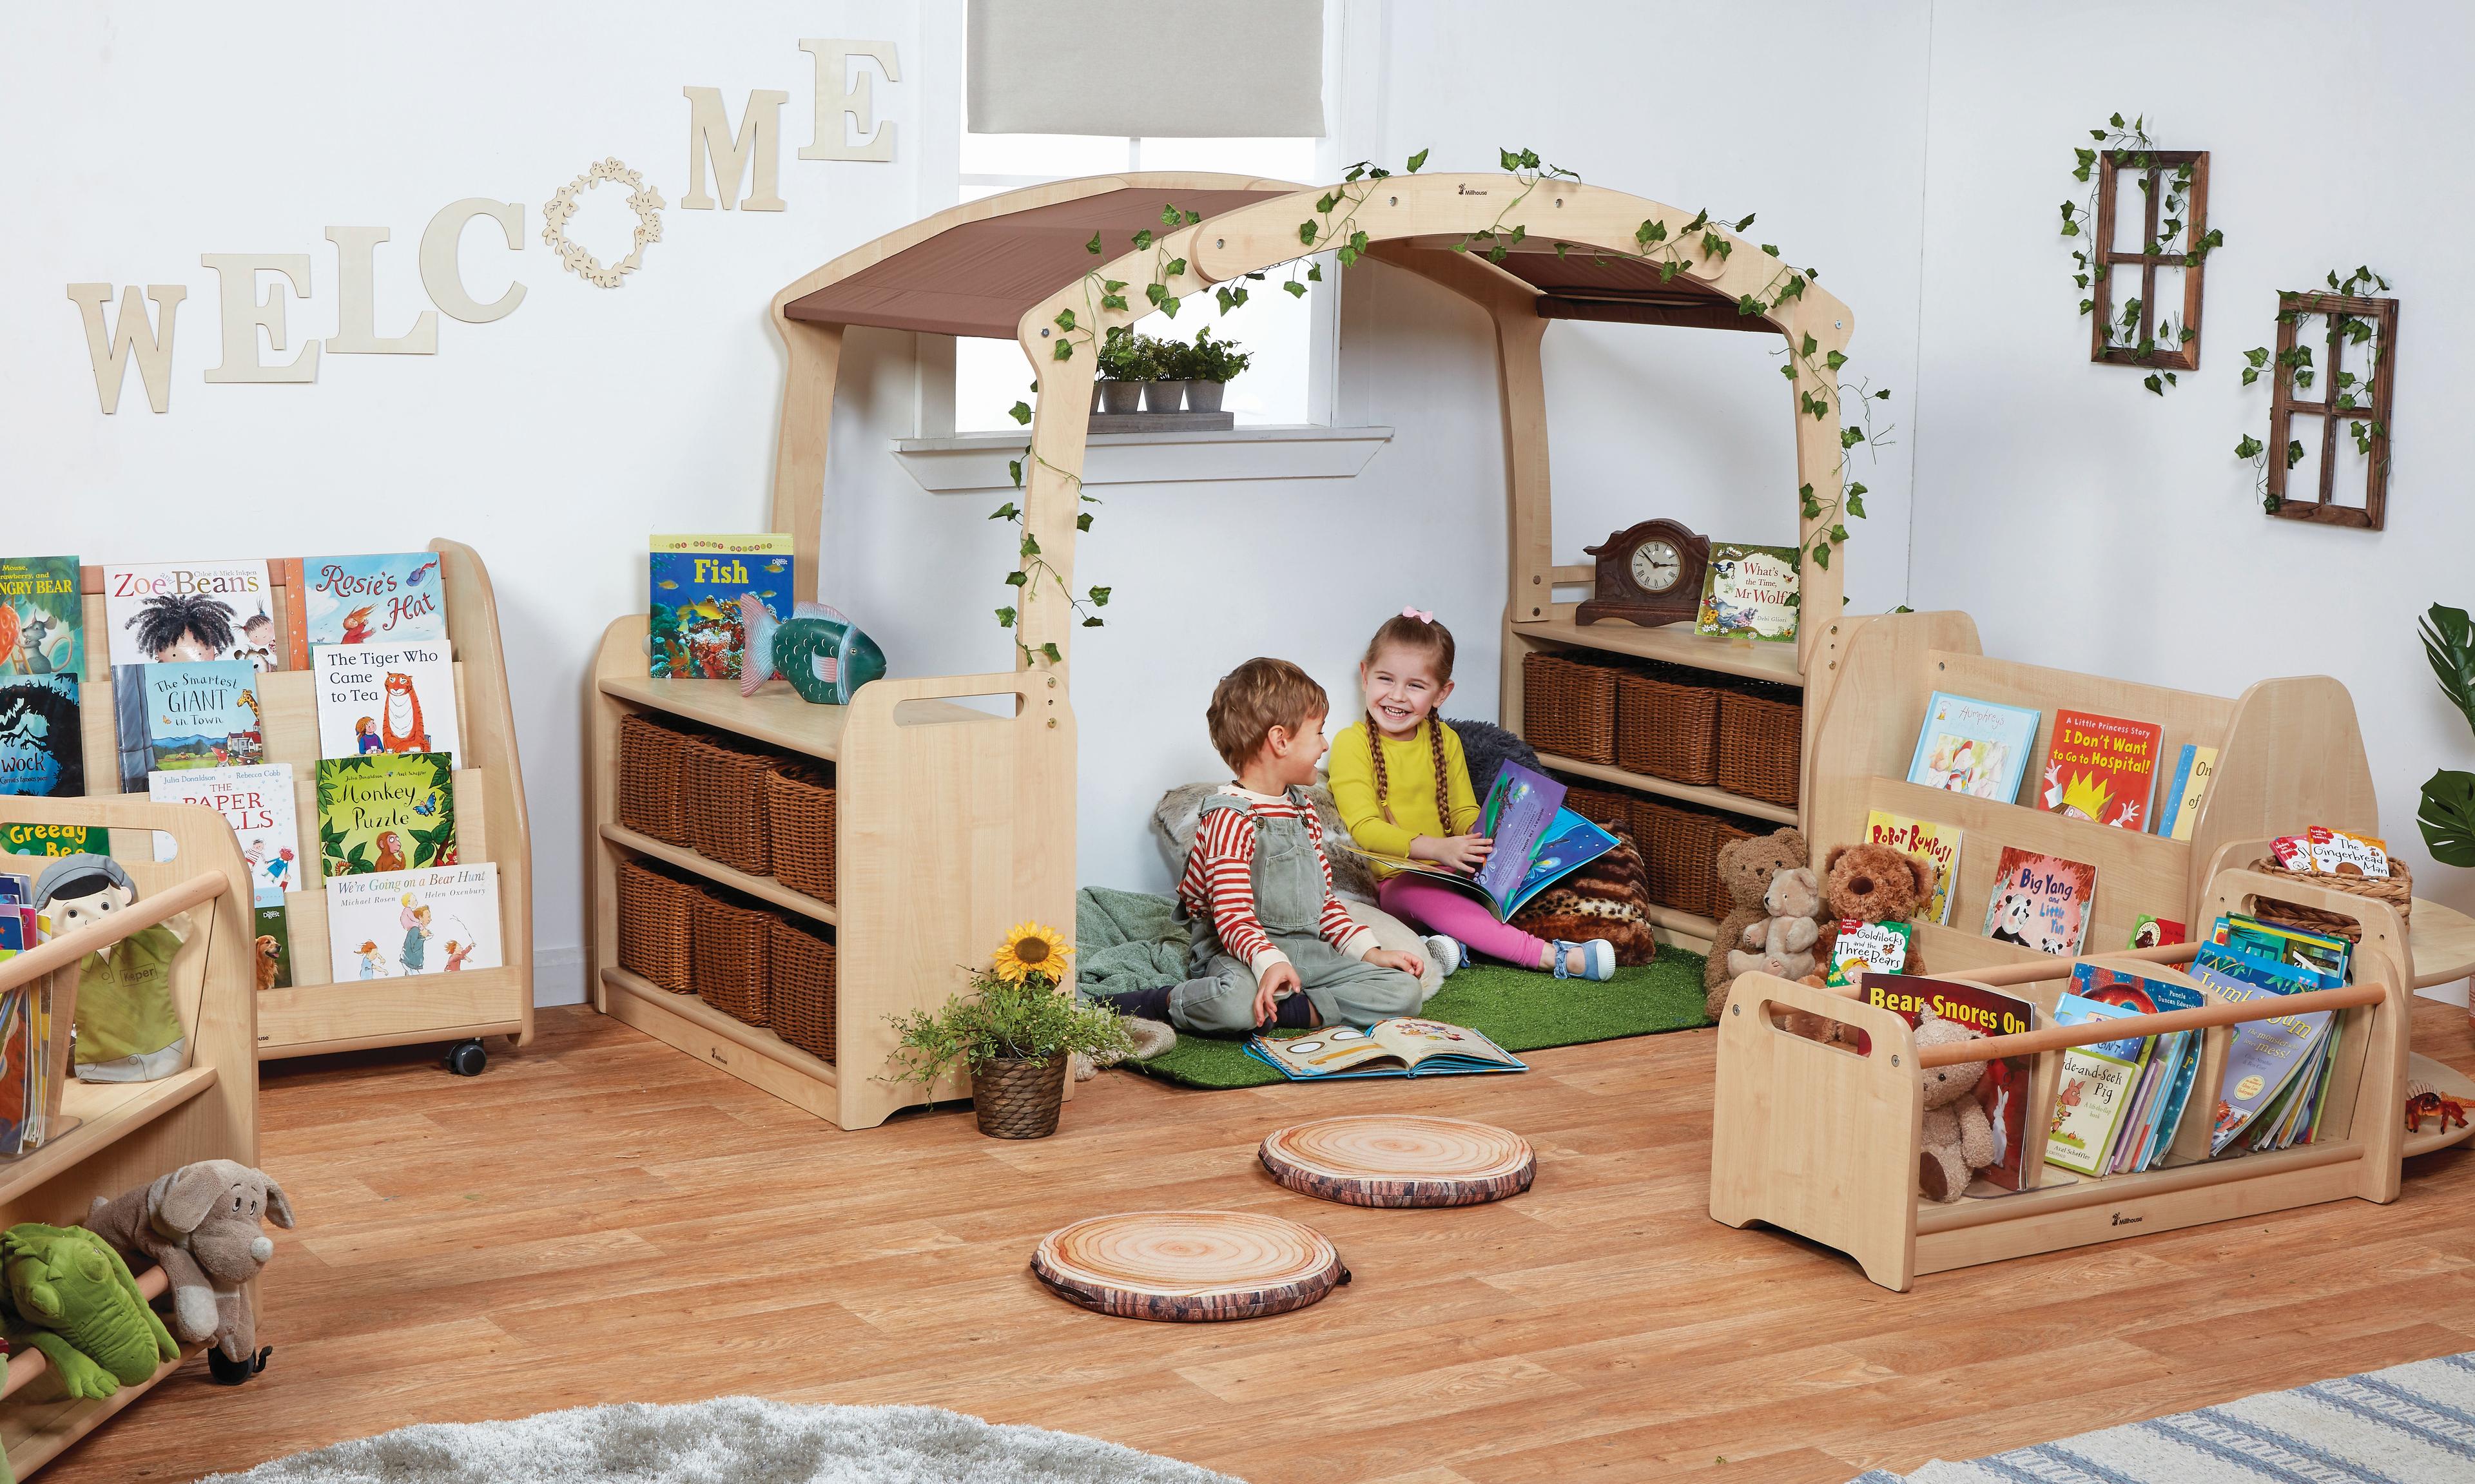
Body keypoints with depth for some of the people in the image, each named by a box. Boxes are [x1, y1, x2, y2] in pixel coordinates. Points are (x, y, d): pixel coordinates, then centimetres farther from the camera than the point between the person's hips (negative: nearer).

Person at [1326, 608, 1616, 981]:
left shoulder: (1445, 741, 11)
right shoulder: (1352, 743, -6)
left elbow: (1463, 813, 13)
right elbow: (1364, 828, -15)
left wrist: (1483, 836, -13)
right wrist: (1437, 848, -29)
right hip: (1387, 883, -5)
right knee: (1420, 891, -38)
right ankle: (1553, 956, -44)